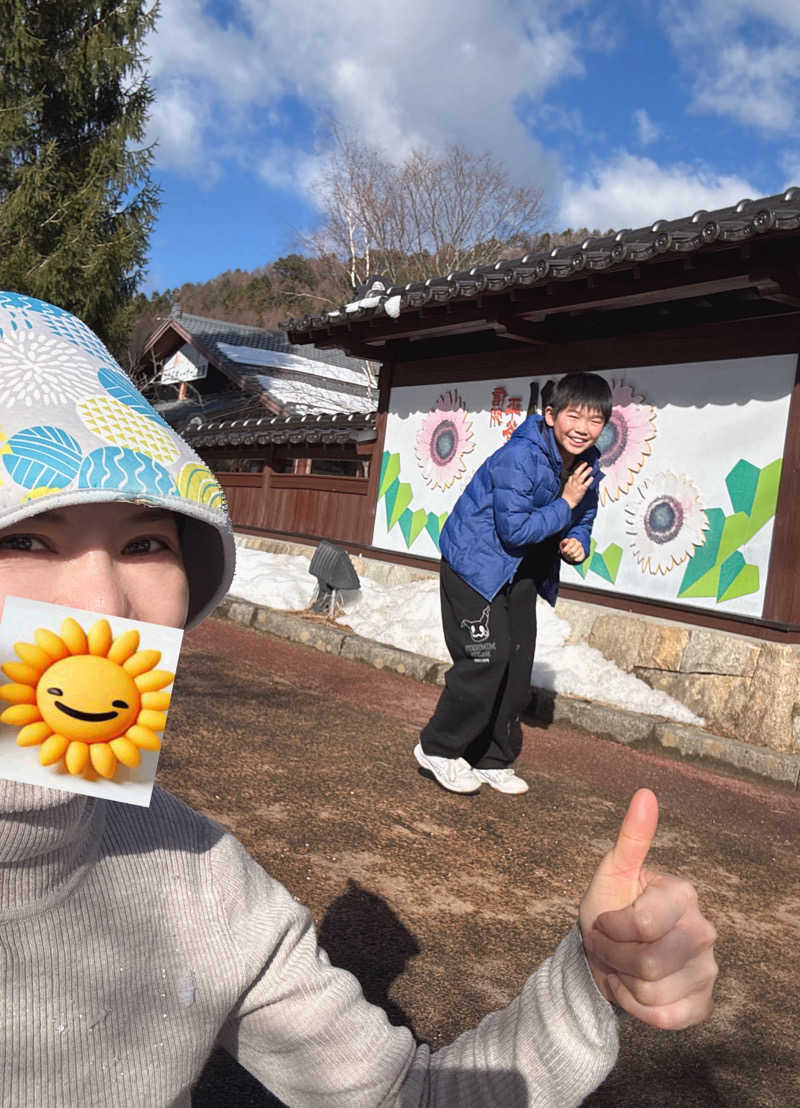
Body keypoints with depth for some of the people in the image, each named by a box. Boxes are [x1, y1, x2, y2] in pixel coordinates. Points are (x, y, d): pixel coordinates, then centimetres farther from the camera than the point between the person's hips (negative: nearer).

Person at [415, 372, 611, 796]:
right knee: (486, 658, -15)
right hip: (474, 562, -8)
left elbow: (583, 519, 13)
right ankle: (438, 749, 4)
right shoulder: (519, 457, -26)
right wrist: (564, 504, -22)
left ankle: (492, 760, 23)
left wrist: (577, 544, -9)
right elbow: (514, 529, -29)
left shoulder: (587, 465, -1)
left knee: (517, 665, 8)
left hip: (520, 573, 8)